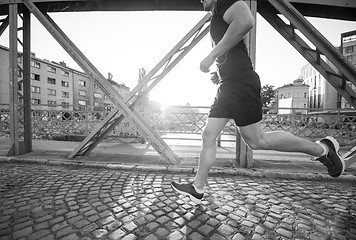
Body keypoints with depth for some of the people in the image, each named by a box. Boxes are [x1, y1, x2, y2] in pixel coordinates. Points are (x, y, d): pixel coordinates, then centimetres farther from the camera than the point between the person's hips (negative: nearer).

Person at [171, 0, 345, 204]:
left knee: (256, 140, -6)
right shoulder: (217, 20, 30)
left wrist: (212, 55, -18)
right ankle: (197, 188, 15)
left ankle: (322, 148, 16)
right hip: (229, 85, 10)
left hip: (241, 83, -10)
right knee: (209, 136, 5)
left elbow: (246, 20, -22)